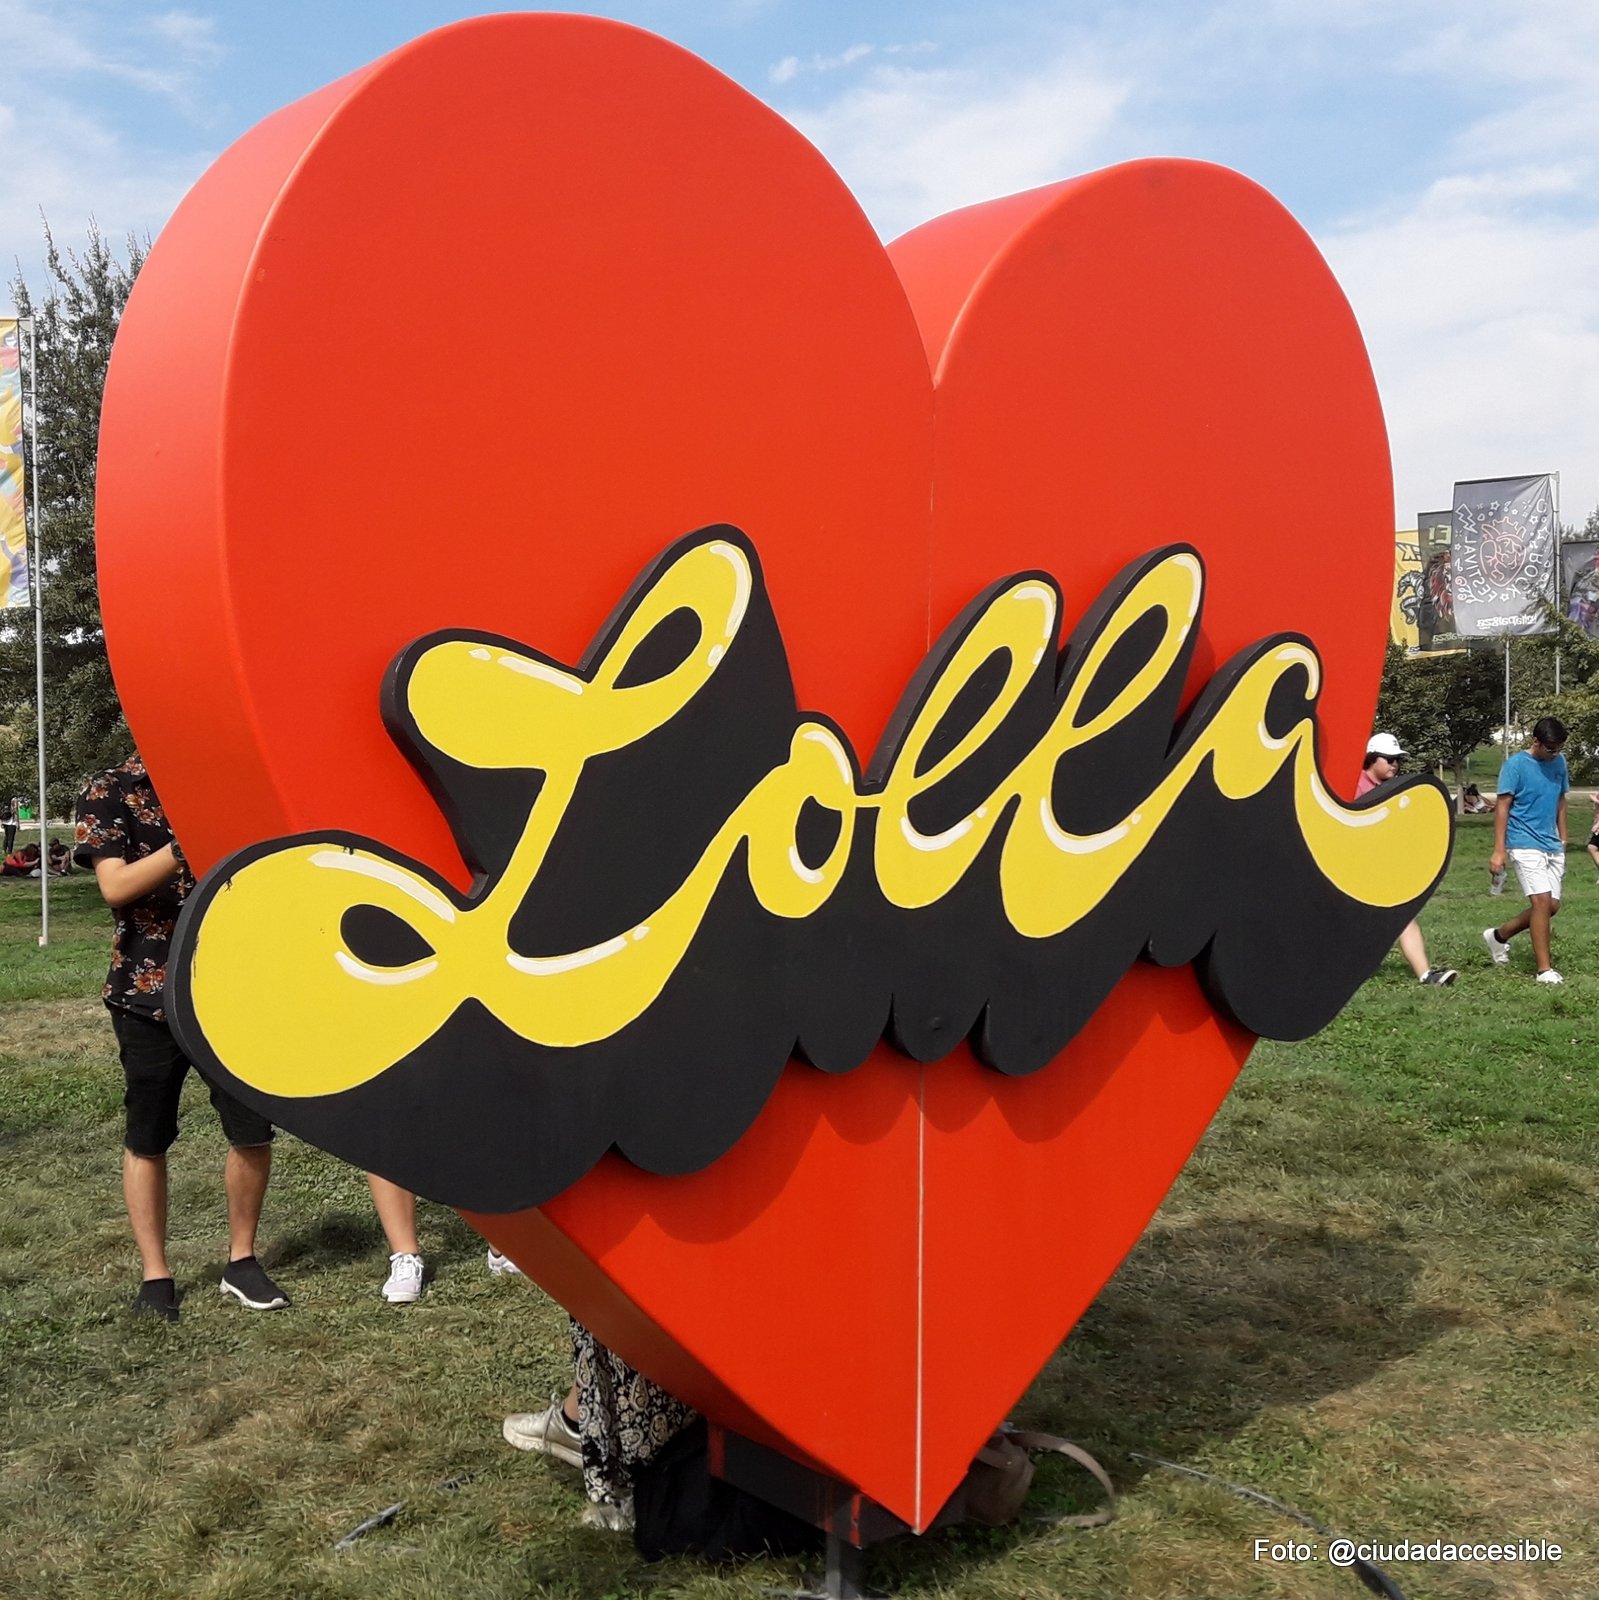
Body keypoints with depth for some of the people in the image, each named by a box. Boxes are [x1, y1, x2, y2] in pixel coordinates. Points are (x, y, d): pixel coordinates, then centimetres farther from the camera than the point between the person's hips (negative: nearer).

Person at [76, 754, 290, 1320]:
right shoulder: (109, 793, -3)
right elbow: (116, 887, -15)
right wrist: (188, 844, -26)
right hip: (149, 992, -3)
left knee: (254, 1131, 1)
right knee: (147, 1140, 6)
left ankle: (241, 1260, 19)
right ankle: (156, 1275, 19)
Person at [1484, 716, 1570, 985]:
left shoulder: (1559, 762, 9)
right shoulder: (1515, 765, -9)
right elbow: (1502, 807, -10)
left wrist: (1563, 839, 17)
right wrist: (1499, 850, -14)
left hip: (1553, 846, 7)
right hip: (1525, 844, -7)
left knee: (1552, 906, 6)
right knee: (1542, 900, -15)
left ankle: (1498, 936, 26)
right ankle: (1545, 969, -9)